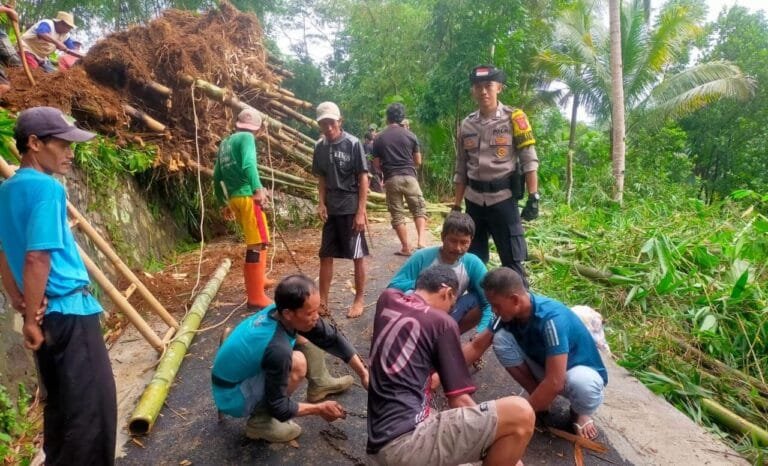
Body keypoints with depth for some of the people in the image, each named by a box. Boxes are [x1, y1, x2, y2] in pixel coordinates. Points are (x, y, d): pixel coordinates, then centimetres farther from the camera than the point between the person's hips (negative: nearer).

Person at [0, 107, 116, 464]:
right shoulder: (47, 188, -17)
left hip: (46, 312, 9)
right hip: (69, 311, -9)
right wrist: (31, 319, -15)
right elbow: (37, 259, -22)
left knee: (59, 402, 21)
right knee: (93, 405, 2)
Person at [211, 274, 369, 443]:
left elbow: (332, 338, -5)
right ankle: (260, 421, -10)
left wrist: (363, 373, -6)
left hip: (246, 371, 8)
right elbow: (279, 408, -25)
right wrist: (319, 409, -12)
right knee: (297, 363, -30)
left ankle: (320, 384, 17)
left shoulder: (280, 313, -15)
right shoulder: (277, 349, -37)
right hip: (232, 396, -8)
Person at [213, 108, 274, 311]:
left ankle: (257, 279, 38)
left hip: (234, 197, 9)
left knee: (254, 241, 24)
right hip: (247, 196, -9)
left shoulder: (224, 143, 20)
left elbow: (217, 177, 22)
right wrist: (258, 188, -33)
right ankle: (256, 298, -7)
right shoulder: (246, 137, -3)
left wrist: (223, 202, 29)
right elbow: (248, 164, -23)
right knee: (258, 244, -7)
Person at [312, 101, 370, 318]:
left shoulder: (353, 144, -10)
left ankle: (359, 300, 18)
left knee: (357, 255, 4)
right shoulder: (320, 147, 5)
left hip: (351, 209, -5)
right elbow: (321, 178, 13)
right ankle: (323, 302, 19)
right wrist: (321, 204, -1)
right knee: (325, 256, 8)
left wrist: (361, 211, -13)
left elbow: (363, 178, -9)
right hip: (331, 210, 5)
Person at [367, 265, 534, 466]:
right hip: (404, 441, -8)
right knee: (520, 414, -11)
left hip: (380, 441, 8)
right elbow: (459, 400, -4)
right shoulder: (442, 322, -4)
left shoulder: (387, 299, 12)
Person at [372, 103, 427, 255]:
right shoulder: (410, 135, 3)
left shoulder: (379, 138, 4)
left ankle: (406, 248, 10)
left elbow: (376, 164, 7)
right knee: (419, 209, 9)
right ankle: (421, 240, -8)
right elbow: (418, 161, 8)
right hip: (409, 177, 0)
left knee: (397, 215, 7)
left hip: (391, 179, 1)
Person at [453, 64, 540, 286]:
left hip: (503, 198, -4)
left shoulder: (513, 118, -2)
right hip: (474, 200, 5)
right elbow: (461, 170, 12)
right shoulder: (466, 125, 9)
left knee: (512, 259, 1)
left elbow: (529, 160, -5)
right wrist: (456, 206, 10)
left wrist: (533, 197, -13)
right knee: (472, 259, 12)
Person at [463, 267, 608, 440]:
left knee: (583, 384, -42)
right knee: (501, 339, -16)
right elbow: (477, 346, -5)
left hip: (582, 371, -5)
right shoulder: (510, 313, -15)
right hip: (545, 366, 6)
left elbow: (554, 383, -36)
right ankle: (539, 398, 2)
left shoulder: (551, 319, -36)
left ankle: (581, 412, -3)